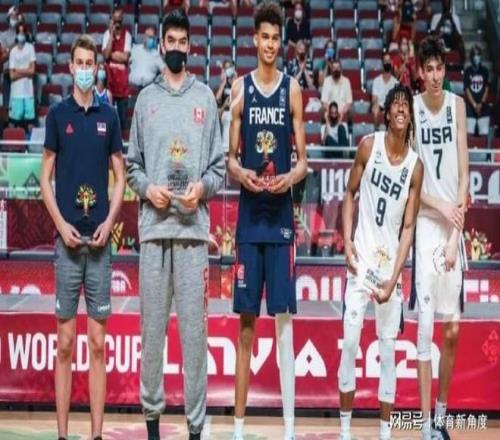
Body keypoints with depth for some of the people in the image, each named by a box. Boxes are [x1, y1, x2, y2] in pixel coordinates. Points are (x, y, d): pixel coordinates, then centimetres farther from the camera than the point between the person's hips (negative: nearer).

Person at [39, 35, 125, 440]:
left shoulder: (109, 116, 8)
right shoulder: (58, 114, 4)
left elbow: (120, 177, 10)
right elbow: (45, 177, 4)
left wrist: (108, 223, -4)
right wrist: (62, 225, -7)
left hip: (100, 239, 1)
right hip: (67, 238, -1)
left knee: (98, 342, 3)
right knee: (65, 341, 1)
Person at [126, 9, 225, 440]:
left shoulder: (206, 97, 9)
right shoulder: (146, 98, 11)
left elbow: (220, 165, 8)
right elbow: (132, 164, 12)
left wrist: (203, 187, -10)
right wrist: (148, 188, -6)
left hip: (193, 228, -1)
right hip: (154, 227, 1)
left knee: (194, 327, 0)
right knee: (152, 325, 4)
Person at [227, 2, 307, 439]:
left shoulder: (292, 89, 4)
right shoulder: (240, 88, 5)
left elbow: (303, 160, 5)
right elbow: (229, 158, 7)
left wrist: (289, 178, -15)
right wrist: (241, 173, -15)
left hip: (282, 216, -1)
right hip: (249, 216, 1)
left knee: (284, 320, -2)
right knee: (246, 322, 4)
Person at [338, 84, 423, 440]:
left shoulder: (415, 166, -1)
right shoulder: (368, 145, -2)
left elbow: (408, 226, -1)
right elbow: (350, 194, 7)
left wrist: (394, 278, -10)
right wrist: (347, 243, -5)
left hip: (392, 263, 1)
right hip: (361, 257, -1)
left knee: (388, 348, 3)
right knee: (350, 340, -6)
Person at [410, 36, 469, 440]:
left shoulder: (457, 105, 4)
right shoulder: (412, 108, -4)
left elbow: (463, 169, 1)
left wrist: (456, 231, -5)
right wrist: (442, 209, -14)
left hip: (455, 225, 3)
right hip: (425, 222, -3)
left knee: (452, 330, 8)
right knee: (425, 327, -5)